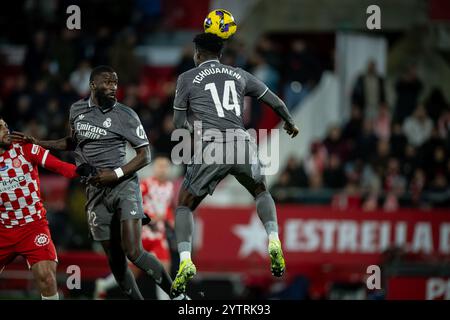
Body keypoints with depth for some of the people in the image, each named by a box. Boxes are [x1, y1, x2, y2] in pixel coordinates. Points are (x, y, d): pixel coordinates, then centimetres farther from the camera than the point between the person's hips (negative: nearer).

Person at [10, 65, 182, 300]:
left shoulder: (125, 115, -7)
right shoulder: (77, 110, 9)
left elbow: (144, 155, -5)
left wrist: (115, 174, -16)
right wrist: (36, 143, 23)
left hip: (123, 185, -5)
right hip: (96, 192, 5)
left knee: (133, 252, -19)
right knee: (115, 259, 3)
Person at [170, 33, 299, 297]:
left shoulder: (187, 78, 12)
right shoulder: (239, 75, 19)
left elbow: (179, 123, 16)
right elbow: (276, 102, 25)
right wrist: (290, 123, 45)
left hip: (210, 147, -2)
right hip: (242, 144, 2)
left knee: (184, 206, 14)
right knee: (261, 191, 29)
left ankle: (185, 261, -9)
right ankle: (273, 239, 3)